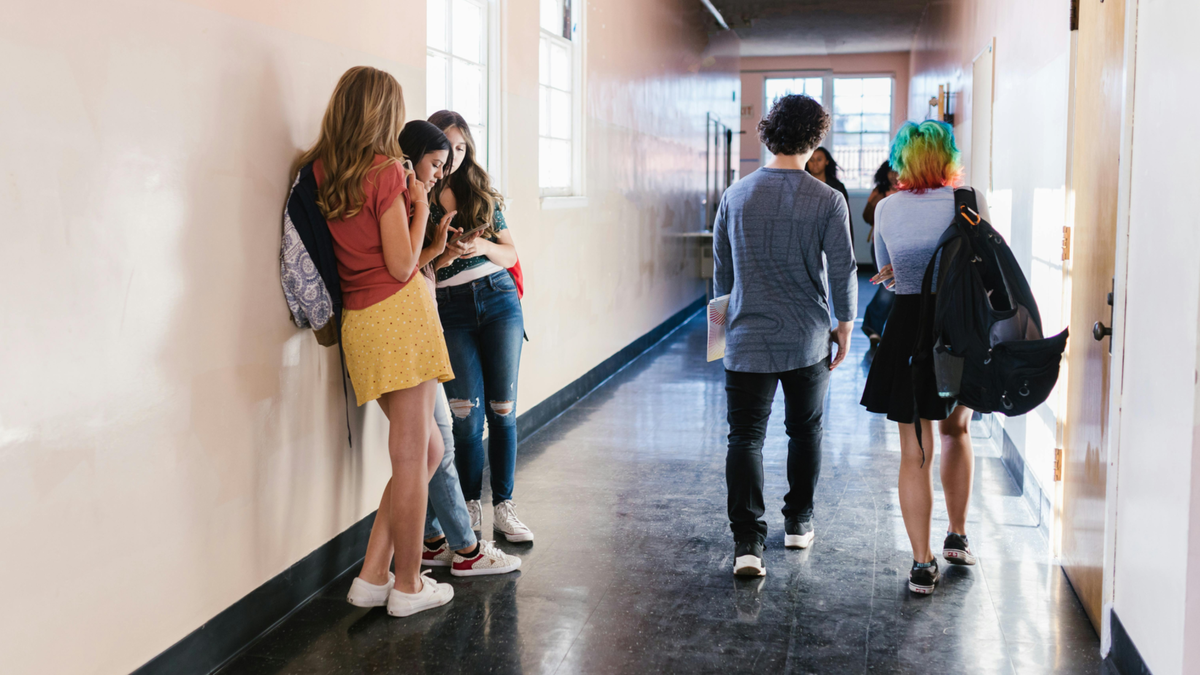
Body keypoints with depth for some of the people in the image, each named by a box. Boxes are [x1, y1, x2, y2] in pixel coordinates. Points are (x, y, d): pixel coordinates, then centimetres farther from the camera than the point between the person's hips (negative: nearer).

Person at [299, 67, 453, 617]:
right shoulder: (385, 171, -10)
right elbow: (402, 265, -11)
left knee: (427, 448, 17)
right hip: (399, 313, -8)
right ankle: (407, 586, 12)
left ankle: (372, 576, 19)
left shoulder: (319, 171, 11)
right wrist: (419, 207, 1)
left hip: (357, 321, 8)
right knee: (411, 455, 2)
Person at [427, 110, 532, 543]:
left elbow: (511, 254, 11)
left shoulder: (482, 195, 12)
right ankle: (470, 509, 9)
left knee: (503, 409, 1)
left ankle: (503, 507, 10)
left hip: (499, 300, 3)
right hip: (451, 312, -3)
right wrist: (442, 253, -20)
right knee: (468, 413, -6)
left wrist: (484, 247, -9)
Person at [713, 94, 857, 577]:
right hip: (808, 341, 0)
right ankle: (798, 522, 30)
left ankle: (747, 541, -11)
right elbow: (843, 272, -5)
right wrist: (844, 328, 10)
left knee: (745, 436, 0)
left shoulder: (736, 196, 0)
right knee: (805, 430, 18)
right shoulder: (827, 201, -8)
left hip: (748, 339, 1)